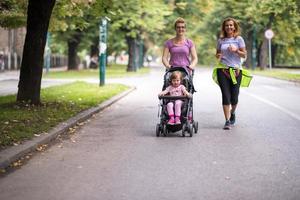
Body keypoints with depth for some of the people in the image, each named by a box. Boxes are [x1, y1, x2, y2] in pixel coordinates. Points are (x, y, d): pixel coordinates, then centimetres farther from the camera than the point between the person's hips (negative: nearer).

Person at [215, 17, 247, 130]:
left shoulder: (239, 39, 5)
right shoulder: (221, 40, 10)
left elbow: (244, 55, 3)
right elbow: (217, 53, 19)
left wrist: (236, 50, -14)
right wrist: (218, 56, -4)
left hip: (235, 70, -1)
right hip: (223, 70, 1)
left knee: (234, 97, 1)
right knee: (226, 96, -8)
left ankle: (232, 113, 34)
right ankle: (227, 121, -7)